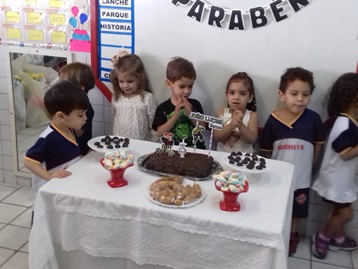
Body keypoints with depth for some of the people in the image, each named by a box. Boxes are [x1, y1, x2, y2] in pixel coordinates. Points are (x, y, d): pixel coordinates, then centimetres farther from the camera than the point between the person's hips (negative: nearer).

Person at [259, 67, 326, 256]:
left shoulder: (313, 119, -16)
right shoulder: (273, 120, -16)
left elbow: (318, 143, 1)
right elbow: (265, 150, -4)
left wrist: (311, 164, 7)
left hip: (301, 176, 0)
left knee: (297, 210, 20)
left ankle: (292, 235, 44)